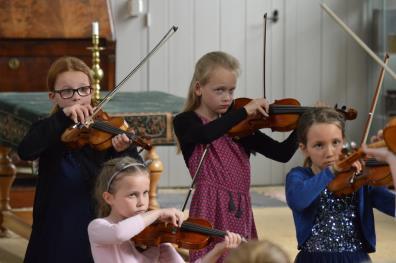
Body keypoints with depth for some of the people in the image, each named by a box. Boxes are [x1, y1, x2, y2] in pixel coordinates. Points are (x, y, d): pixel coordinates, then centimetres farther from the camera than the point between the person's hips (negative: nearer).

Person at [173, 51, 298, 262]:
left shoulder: (239, 125, 12)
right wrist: (244, 111, -21)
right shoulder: (185, 122, 0)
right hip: (211, 208, -5)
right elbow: (205, 135, -25)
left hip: (241, 211, 5)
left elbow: (282, 154, 7)